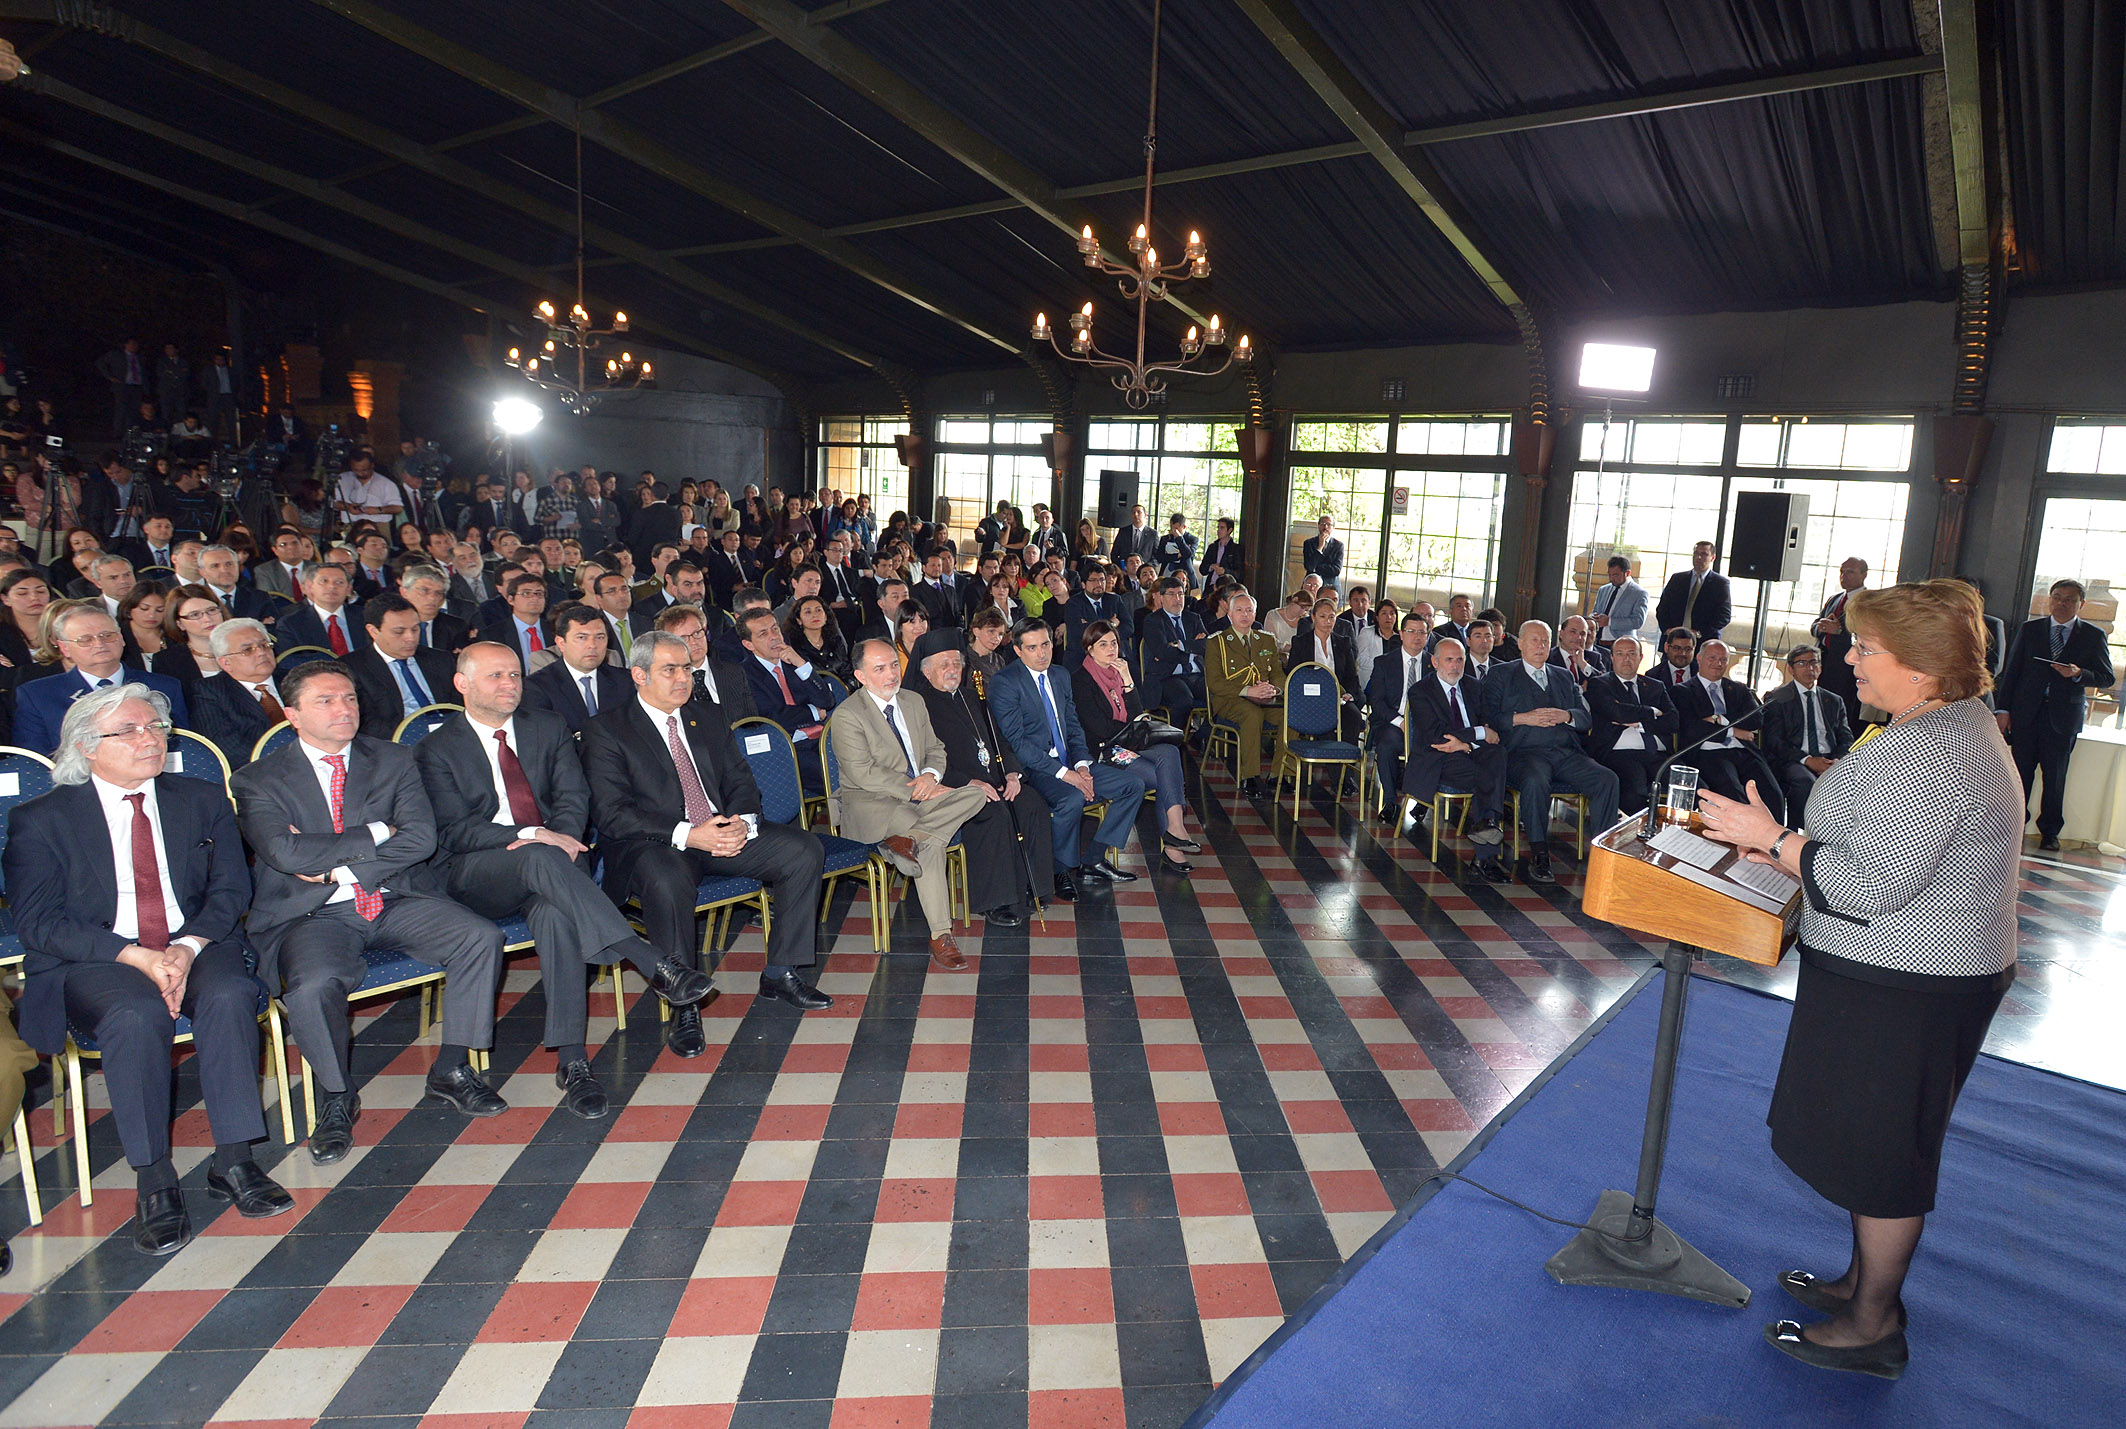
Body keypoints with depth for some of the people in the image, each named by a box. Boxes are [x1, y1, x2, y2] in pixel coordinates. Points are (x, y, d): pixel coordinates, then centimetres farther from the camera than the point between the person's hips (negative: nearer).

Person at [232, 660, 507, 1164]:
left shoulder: (393, 761, 10)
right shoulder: (258, 780, 2)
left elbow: (421, 838, -4)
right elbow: (287, 852, -15)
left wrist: (337, 869, -12)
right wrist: (376, 833, -10)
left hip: (393, 902, 3)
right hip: (311, 915, -2)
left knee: (481, 937, -20)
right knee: (312, 986, -33)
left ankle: (451, 1070, -3)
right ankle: (336, 1096, -3)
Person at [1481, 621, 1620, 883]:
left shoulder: (1564, 677, 26)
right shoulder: (1501, 676, 14)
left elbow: (1587, 718, 18)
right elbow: (1489, 717, 0)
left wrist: (1566, 716, -3)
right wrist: (1523, 718, -12)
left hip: (1567, 754, 5)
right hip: (1525, 752, -4)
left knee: (1607, 779, -21)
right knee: (1535, 780, -37)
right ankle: (1539, 857, -29)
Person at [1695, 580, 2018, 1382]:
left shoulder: (1930, 757, -26)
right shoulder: (1946, 725, 10)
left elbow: (1873, 883, -29)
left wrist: (1772, 840, -20)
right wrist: (1791, 845, 9)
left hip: (1905, 987, -10)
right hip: (1901, 973, 10)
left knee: (1880, 1150, 4)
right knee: (1869, 1137, 22)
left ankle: (1873, 1328, 21)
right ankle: (1864, 1282, 38)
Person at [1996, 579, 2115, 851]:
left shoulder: (2093, 635, 5)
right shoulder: (2029, 629, 7)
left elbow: (2107, 678, 4)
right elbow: (2012, 670, 6)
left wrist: (2079, 674, -17)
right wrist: (2004, 709, 0)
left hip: (2063, 717, -1)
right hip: (2026, 714, 1)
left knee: (2055, 777, 5)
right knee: (2020, 773, 3)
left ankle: (2050, 831, 17)